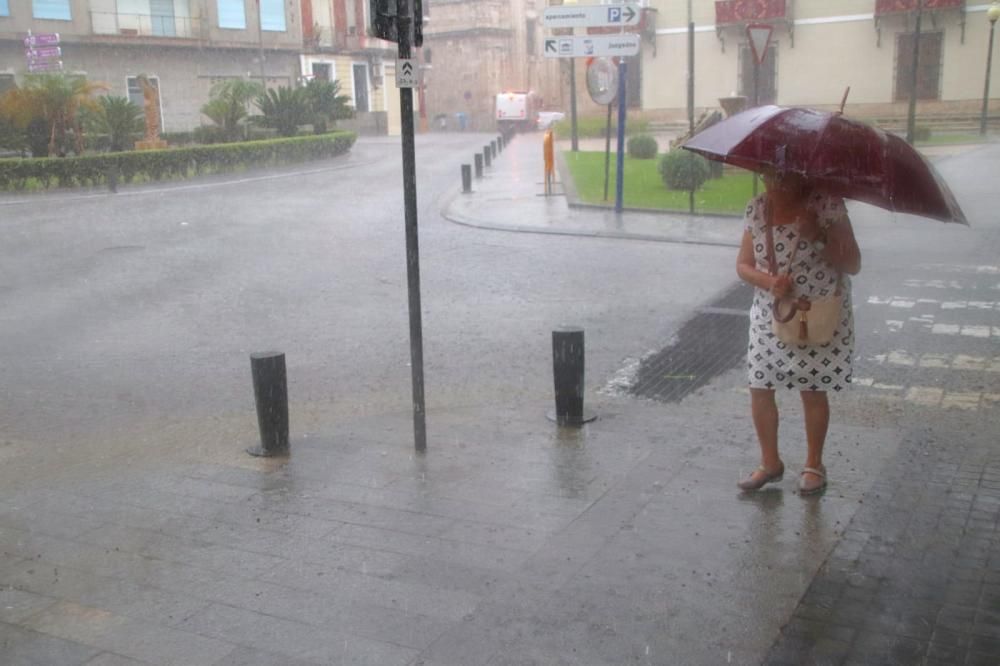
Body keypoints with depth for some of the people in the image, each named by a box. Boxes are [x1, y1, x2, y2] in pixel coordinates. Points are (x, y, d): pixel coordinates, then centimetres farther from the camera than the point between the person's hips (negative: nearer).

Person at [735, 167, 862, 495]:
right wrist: (768, 281, -17)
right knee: (760, 389, 5)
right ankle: (770, 462, 25)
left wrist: (820, 235, -26)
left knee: (813, 391, 6)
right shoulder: (756, 209, -2)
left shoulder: (827, 205, -13)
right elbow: (743, 265, 2)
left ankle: (814, 465, 27)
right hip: (769, 316, 4)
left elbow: (853, 265, -12)